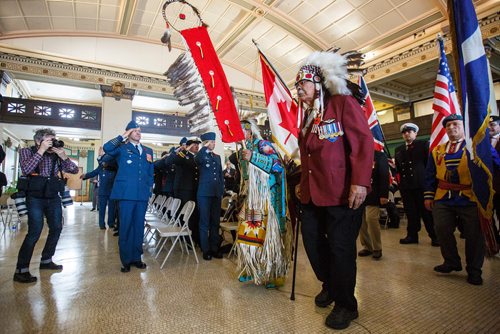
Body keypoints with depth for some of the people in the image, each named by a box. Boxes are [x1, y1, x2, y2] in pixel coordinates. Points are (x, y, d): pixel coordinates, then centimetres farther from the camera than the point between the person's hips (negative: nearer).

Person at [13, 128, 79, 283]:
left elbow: (74, 170, 2)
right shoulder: (26, 152, -1)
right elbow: (26, 170, -20)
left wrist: (64, 157, -13)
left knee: (56, 228, 9)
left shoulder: (56, 155, 5)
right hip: (35, 197, -4)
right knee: (35, 231, -13)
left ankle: (46, 260, 27)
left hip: (53, 197, 5)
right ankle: (21, 270, -2)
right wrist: (41, 151, -19)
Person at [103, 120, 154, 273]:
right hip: (126, 193, -4)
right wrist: (123, 136, -10)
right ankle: (126, 260, 14)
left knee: (139, 226, 9)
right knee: (125, 226, 1)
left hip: (142, 194, 4)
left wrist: (150, 188, 10)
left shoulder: (148, 150, 17)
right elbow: (107, 148, -17)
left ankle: (136, 257, 21)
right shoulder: (122, 148, 5)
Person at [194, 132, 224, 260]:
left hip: (216, 194, 5)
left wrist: (222, 191, 11)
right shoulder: (201, 156, 0)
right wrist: (205, 147, -26)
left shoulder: (217, 157, 15)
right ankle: (206, 250, 11)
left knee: (215, 222, 10)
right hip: (204, 194, -5)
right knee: (205, 223, 1)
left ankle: (214, 248, 20)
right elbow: (198, 159, -27)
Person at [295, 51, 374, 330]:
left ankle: (346, 305, 26)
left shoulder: (344, 103, -6)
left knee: (341, 248, 3)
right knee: (312, 239, 15)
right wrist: (303, 183, 21)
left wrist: (360, 182, -22)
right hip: (313, 193, 8)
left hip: (341, 193, -8)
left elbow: (364, 143, -14)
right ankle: (330, 284, 42)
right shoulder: (309, 116, 17)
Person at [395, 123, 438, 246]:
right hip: (405, 185, 4)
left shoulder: (423, 145, 5)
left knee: (426, 210, 2)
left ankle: (434, 236, 14)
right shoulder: (398, 149, 17)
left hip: (421, 184, -4)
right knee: (410, 211, 9)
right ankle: (412, 235, 18)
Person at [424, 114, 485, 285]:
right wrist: (429, 196, 6)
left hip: (470, 200, -3)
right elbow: (430, 176, 11)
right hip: (443, 201, 3)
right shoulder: (437, 151, 11)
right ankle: (452, 262, 25)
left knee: (474, 235, 5)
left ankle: (474, 270, 22)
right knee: (442, 231, 5)